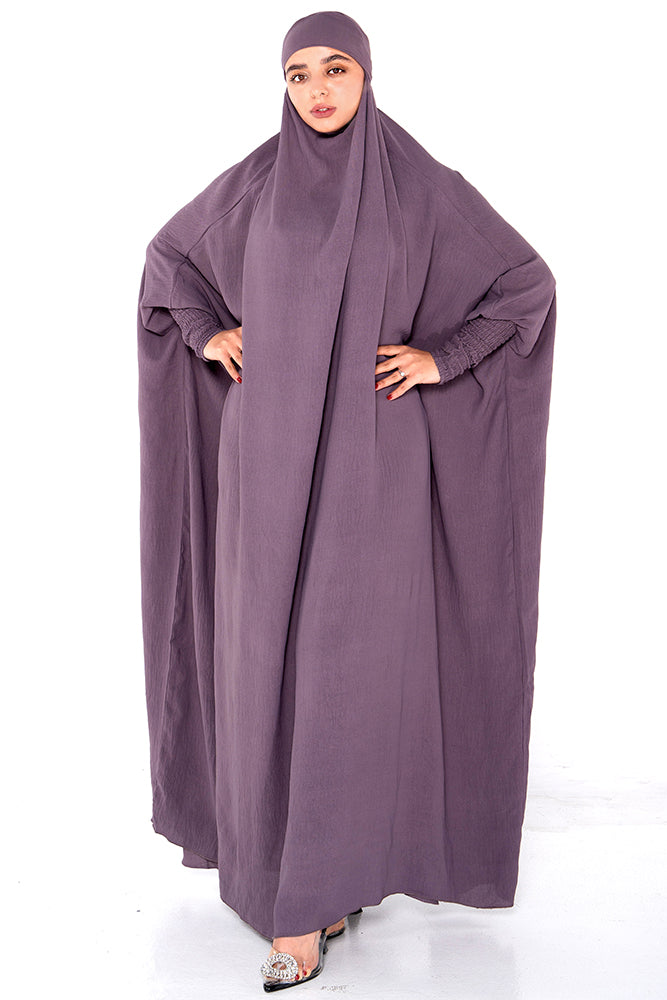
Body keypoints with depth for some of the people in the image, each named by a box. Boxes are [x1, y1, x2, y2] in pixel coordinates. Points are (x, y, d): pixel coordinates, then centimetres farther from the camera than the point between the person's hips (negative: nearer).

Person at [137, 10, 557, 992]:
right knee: (270, 651, 4)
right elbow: (169, 255, 24)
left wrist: (442, 356, -4)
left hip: (370, 448, -2)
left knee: (353, 655, -2)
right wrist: (211, 333, 7)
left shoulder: (423, 184, 1)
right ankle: (282, 849, 23)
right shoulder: (252, 182, 8)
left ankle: (327, 882, 12)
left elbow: (529, 282, 6)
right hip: (271, 445, 3)